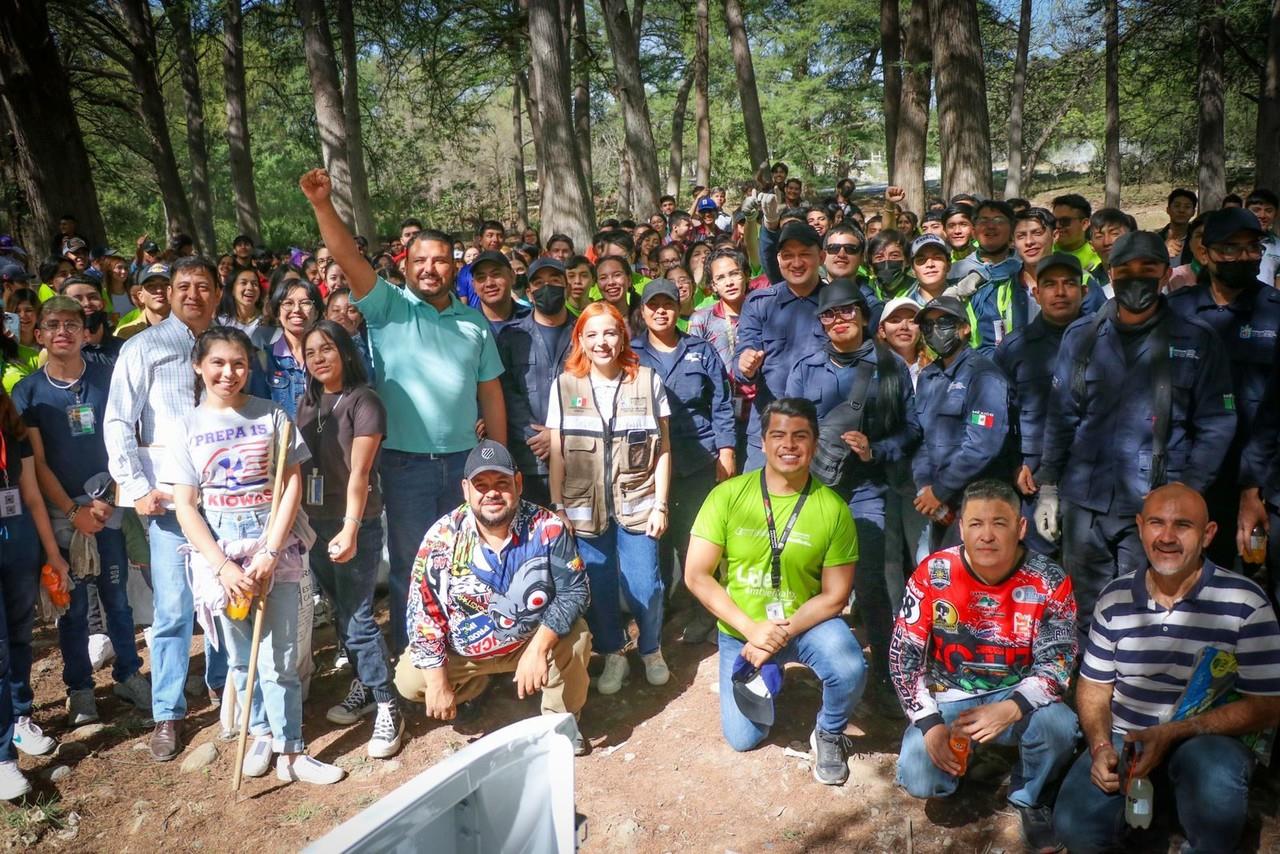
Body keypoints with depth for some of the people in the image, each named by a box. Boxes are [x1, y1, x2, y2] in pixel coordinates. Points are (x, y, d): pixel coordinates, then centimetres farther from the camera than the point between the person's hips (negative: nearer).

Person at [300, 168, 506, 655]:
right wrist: (322, 204, -30)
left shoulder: (474, 321, 9)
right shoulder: (388, 307, -1)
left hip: (465, 460, 3)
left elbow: (490, 393, 10)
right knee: (409, 565, 8)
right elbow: (348, 258, -16)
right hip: (405, 463, -3)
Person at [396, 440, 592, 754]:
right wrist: (438, 683, -14)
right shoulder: (442, 538, -18)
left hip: (531, 639, -2)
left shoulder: (548, 528, -21)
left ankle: (561, 720, 2)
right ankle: (472, 684, 20)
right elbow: (423, 612, -13)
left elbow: (574, 591, -20)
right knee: (409, 681, -14)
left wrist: (539, 647, -33)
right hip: (461, 651, 2)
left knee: (575, 637, -28)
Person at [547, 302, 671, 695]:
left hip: (637, 504, -1)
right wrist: (557, 508, 0)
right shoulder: (564, 385, 1)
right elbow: (557, 453, 3)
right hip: (584, 506, 1)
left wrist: (660, 505, -4)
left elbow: (663, 450, 0)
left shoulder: (648, 382, -1)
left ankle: (651, 650, 26)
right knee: (597, 586, 8)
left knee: (644, 586, 0)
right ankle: (613, 655, 29)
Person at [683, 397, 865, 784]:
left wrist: (780, 635, -21)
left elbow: (835, 596, -11)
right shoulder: (728, 495, -15)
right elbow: (696, 576, -14)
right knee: (743, 738, 4)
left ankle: (828, 734, 4)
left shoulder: (833, 508, -15)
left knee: (850, 671, -30)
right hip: (740, 629, 1)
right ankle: (764, 674, 36)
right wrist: (752, 629, -21)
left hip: (805, 622, -1)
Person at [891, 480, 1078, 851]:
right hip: (948, 697, 0)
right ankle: (958, 760, 17)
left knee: (1060, 726, -32)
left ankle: (1030, 798, 2)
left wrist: (1011, 709, -33)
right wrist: (931, 724, -20)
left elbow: (1057, 662, -14)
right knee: (918, 779, -22)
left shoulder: (1049, 582, -14)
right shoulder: (932, 574, -14)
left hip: (1016, 696, 0)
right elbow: (904, 655, -9)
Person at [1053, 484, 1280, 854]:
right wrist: (1100, 747, -11)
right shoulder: (1115, 598, 0)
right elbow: (1094, 686, 8)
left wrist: (1172, 734, -20)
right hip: (1123, 739, 2)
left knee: (1214, 773, -37)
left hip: (1211, 739, -2)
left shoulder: (1245, 602, -10)